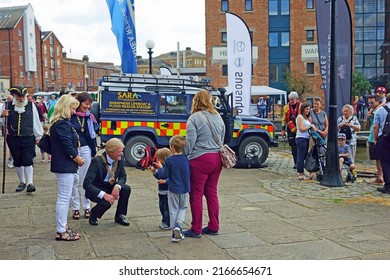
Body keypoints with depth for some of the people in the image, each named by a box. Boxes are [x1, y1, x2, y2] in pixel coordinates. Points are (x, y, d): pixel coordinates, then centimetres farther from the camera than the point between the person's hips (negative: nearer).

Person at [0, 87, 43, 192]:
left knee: (28, 161, -6)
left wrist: (38, 136, 8)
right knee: (17, 162, 13)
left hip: (28, 138, -2)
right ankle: (22, 182, 27)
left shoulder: (31, 105, -2)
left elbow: (36, 121, 5)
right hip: (13, 139, 2)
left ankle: (30, 183, -1)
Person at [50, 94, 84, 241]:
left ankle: (63, 227, 25)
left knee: (64, 198, 16)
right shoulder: (62, 124, -18)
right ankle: (61, 232, 2)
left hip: (64, 165, 11)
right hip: (65, 166, -11)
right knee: (64, 198, -5)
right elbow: (68, 146, -21)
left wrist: (76, 159, 8)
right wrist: (78, 159, -6)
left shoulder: (58, 123, 15)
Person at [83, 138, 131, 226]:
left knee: (126, 189, -20)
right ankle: (93, 216, 2)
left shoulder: (119, 159, -10)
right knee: (106, 202, -33)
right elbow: (86, 184, -31)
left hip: (110, 187, 6)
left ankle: (119, 216, 2)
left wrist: (117, 187, -24)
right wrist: (104, 195, -40)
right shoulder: (97, 161, -27)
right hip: (95, 189, -6)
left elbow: (123, 176, 0)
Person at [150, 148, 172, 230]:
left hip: (168, 192, -9)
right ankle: (164, 221, 33)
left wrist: (165, 181, -33)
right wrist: (154, 172, 4)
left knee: (167, 208, -1)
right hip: (161, 191, 9)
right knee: (161, 206, 19)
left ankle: (168, 224, 8)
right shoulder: (161, 166, 8)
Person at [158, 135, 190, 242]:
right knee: (183, 208, 18)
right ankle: (178, 225, -5)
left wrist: (161, 167, 7)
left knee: (173, 210, 9)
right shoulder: (186, 159, -3)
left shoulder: (169, 160, -13)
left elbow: (165, 175, -9)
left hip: (173, 190, -2)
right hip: (185, 189, 2)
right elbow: (189, 174, 6)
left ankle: (175, 232, 10)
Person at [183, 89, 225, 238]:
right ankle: (213, 227, 20)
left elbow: (190, 142, -13)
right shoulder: (218, 117, 11)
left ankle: (196, 229, 8)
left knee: (196, 194, 2)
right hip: (217, 159, 7)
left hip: (200, 159, -7)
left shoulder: (195, 118, -10)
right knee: (212, 193, 15)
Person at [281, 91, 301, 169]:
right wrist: (283, 129, 9)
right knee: (294, 148, 2)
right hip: (291, 130, 2)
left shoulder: (301, 106, 1)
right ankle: (296, 163, 9)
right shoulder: (286, 107, 7)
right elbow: (284, 119, 12)